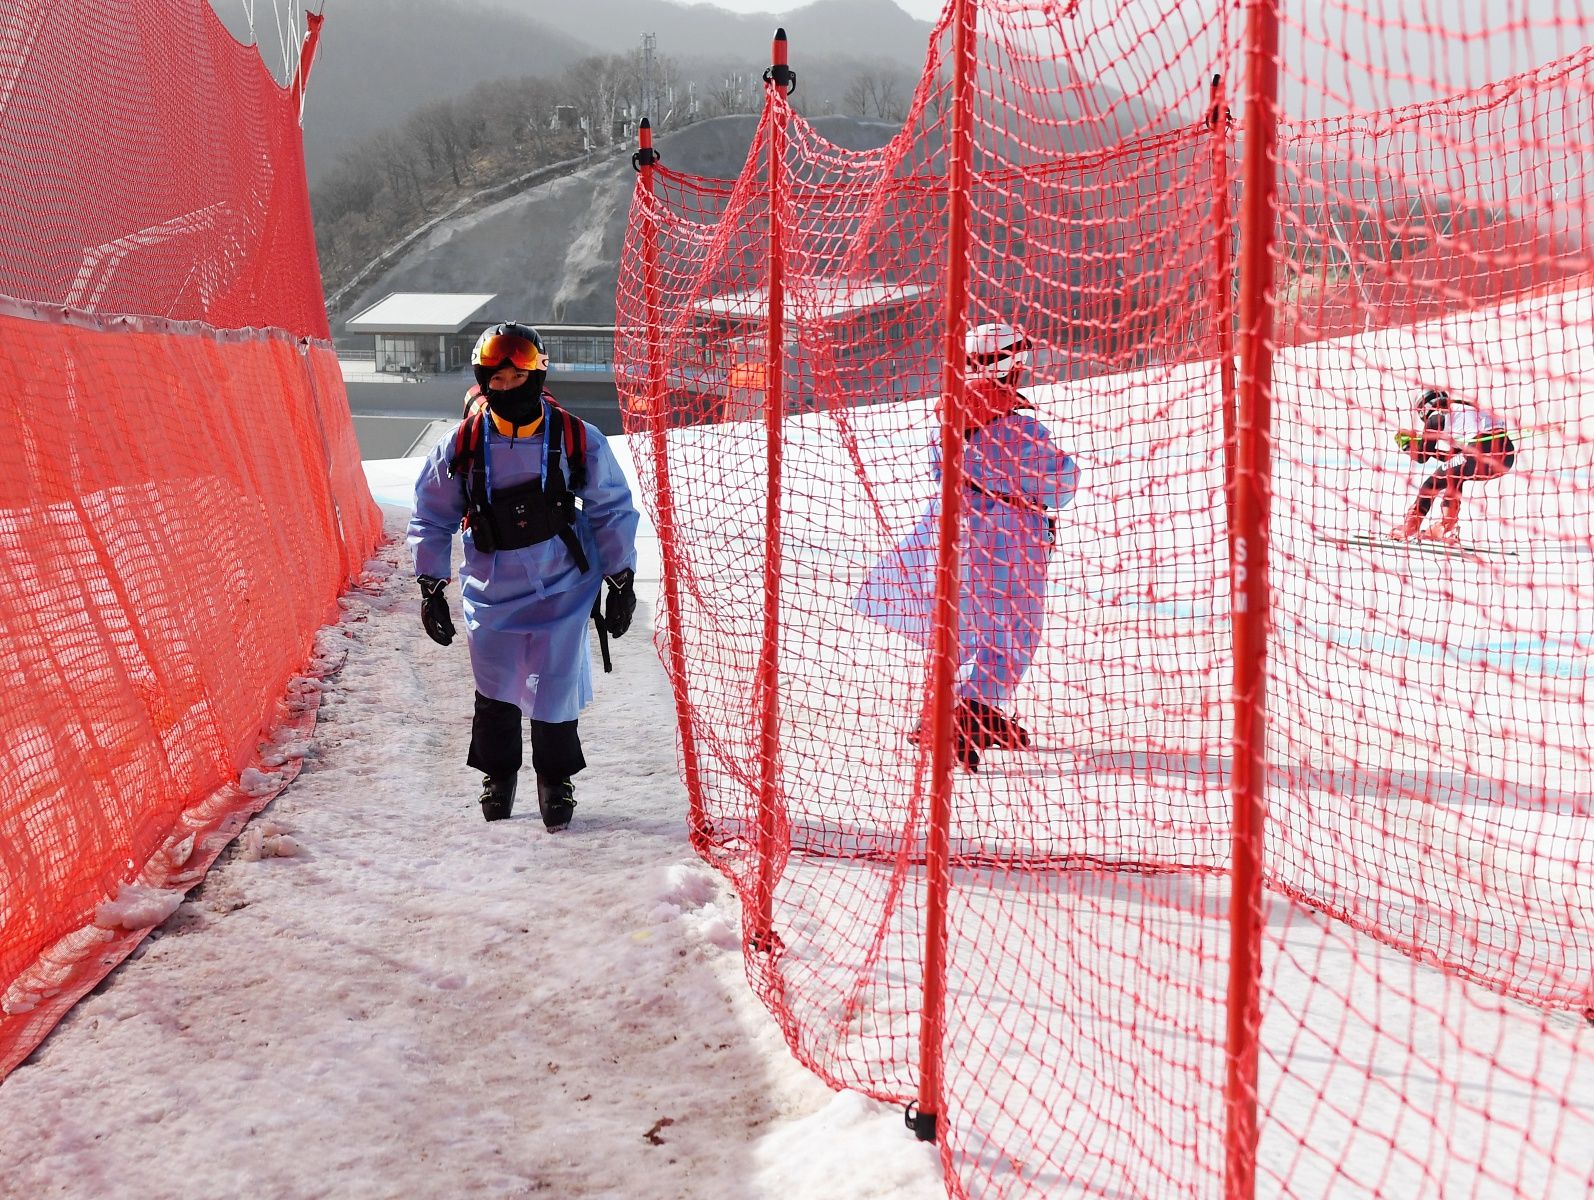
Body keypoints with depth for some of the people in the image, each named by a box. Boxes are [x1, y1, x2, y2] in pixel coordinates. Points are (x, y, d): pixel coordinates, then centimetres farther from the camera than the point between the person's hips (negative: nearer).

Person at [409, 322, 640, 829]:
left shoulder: (578, 440, -9)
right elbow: (432, 518, 4)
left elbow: (612, 511, 3)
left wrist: (621, 581, 3)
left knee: (555, 687, -2)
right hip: (493, 591, 1)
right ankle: (497, 774, 31)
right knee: (496, 690, 6)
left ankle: (556, 779, 21)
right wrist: (431, 588, 2)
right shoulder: (462, 446, -7)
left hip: (563, 586, -1)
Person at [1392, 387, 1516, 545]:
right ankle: (1447, 529, 27)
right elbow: (1453, 455, 35)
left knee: (1433, 483, 10)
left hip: (1481, 452, -8)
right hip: (1508, 452, 8)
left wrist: (1408, 443, 32)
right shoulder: (1464, 409, 31)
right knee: (1454, 477, 29)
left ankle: (1409, 529, 14)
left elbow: (1422, 456, 14)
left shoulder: (1436, 416, 9)